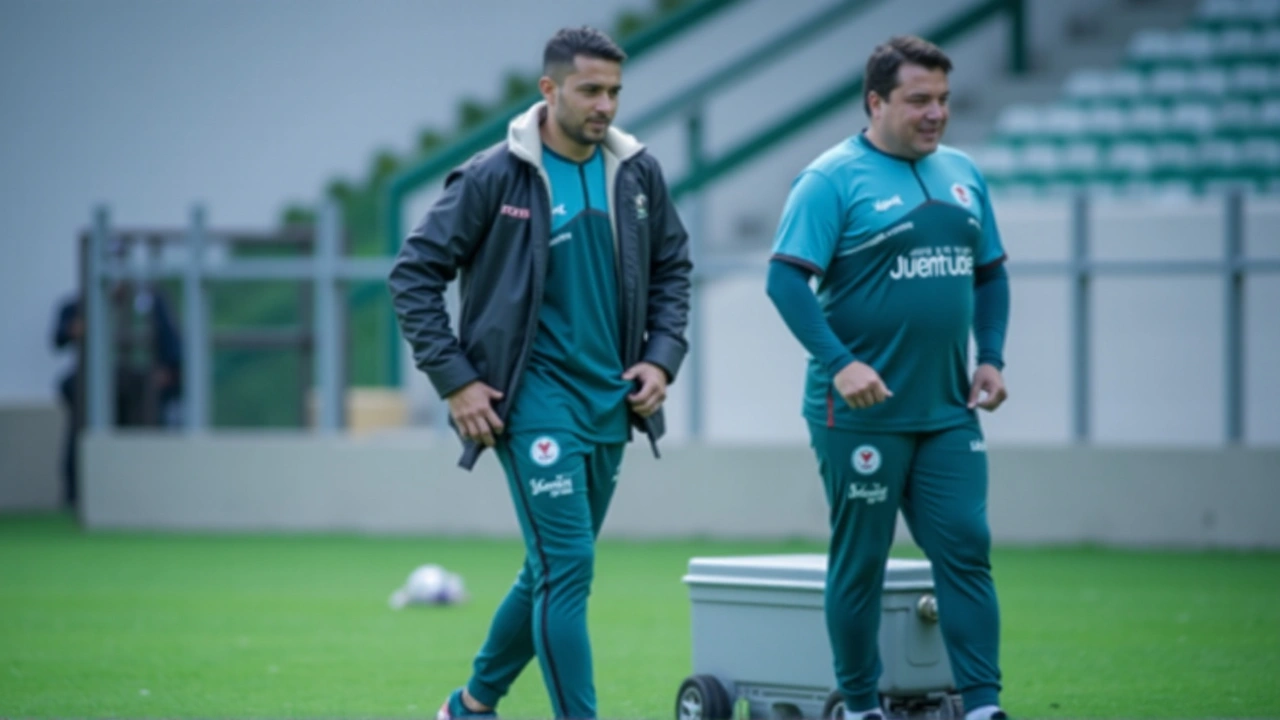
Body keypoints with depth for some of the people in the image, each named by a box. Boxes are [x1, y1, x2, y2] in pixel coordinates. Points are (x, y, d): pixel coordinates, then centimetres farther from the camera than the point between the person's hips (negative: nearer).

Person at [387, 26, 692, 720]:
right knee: (566, 570, -13)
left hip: (609, 402, 6)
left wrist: (662, 357, 4)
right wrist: (456, 380, -10)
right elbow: (413, 274, -6)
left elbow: (672, 268, 18)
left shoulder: (638, 173, 4)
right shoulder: (494, 176, -11)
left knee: (553, 570, 15)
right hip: (534, 397, -6)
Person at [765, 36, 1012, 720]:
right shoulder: (833, 178, -8)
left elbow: (990, 273, 20)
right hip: (862, 412, -5)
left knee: (965, 548, -1)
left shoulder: (962, 174, 11)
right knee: (859, 562, 4)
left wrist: (991, 357, 7)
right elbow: (786, 278, -14)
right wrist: (839, 363, -23)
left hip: (949, 409, 5)